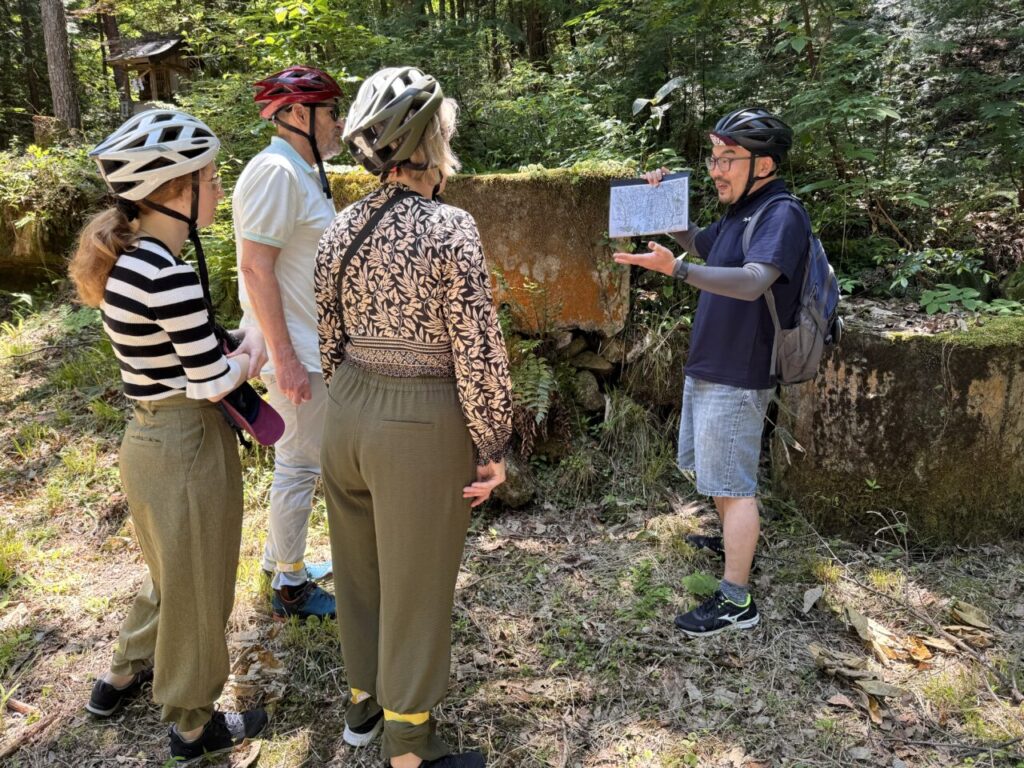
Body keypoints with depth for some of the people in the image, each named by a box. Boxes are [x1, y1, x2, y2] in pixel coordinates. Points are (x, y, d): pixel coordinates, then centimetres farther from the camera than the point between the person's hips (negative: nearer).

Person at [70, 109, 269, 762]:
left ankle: (124, 677, 50)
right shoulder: (169, 274, -25)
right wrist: (249, 357, -1)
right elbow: (211, 383, -19)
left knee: (173, 574, 29)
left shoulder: (126, 258, 3)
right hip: (187, 446, -9)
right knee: (196, 589, 12)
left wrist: (236, 344, 2)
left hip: (149, 438, 9)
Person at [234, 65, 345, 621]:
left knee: (297, 459, 20)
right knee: (299, 465, 2)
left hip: (310, 345, 10)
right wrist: (285, 357, -23)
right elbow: (256, 268, -22)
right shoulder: (276, 173, -18)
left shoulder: (301, 171, 12)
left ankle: (281, 559, 37)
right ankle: (290, 587, 18)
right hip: (295, 350, -10)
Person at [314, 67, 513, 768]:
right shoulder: (449, 227, -16)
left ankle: (363, 701, 44)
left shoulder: (341, 228, 3)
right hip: (421, 424, -6)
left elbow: (330, 338, 9)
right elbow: (478, 352, -17)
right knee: (415, 585, 9)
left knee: (359, 565, 22)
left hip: (347, 413, 7)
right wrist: (491, 447, -7)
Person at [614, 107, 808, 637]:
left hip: (738, 377, -10)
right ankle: (732, 541, 45)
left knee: (732, 484, -4)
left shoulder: (782, 215, -18)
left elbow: (753, 281, -35)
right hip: (707, 367, 10)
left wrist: (677, 269, -48)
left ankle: (736, 601, 5)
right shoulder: (740, 212, 12)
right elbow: (702, 245, 30)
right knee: (710, 469, 24)